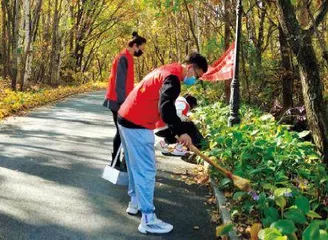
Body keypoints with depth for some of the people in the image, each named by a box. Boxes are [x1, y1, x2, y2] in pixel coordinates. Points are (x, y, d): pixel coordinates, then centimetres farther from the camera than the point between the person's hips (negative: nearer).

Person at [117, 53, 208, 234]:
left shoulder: (166, 70, 16)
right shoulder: (172, 77, -17)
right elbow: (165, 107, -31)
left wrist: (176, 130, 20)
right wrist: (181, 132, -29)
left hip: (127, 119, 10)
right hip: (137, 125, -10)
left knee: (136, 166, 22)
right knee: (146, 170, -6)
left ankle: (135, 202, 36)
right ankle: (148, 220, 0)